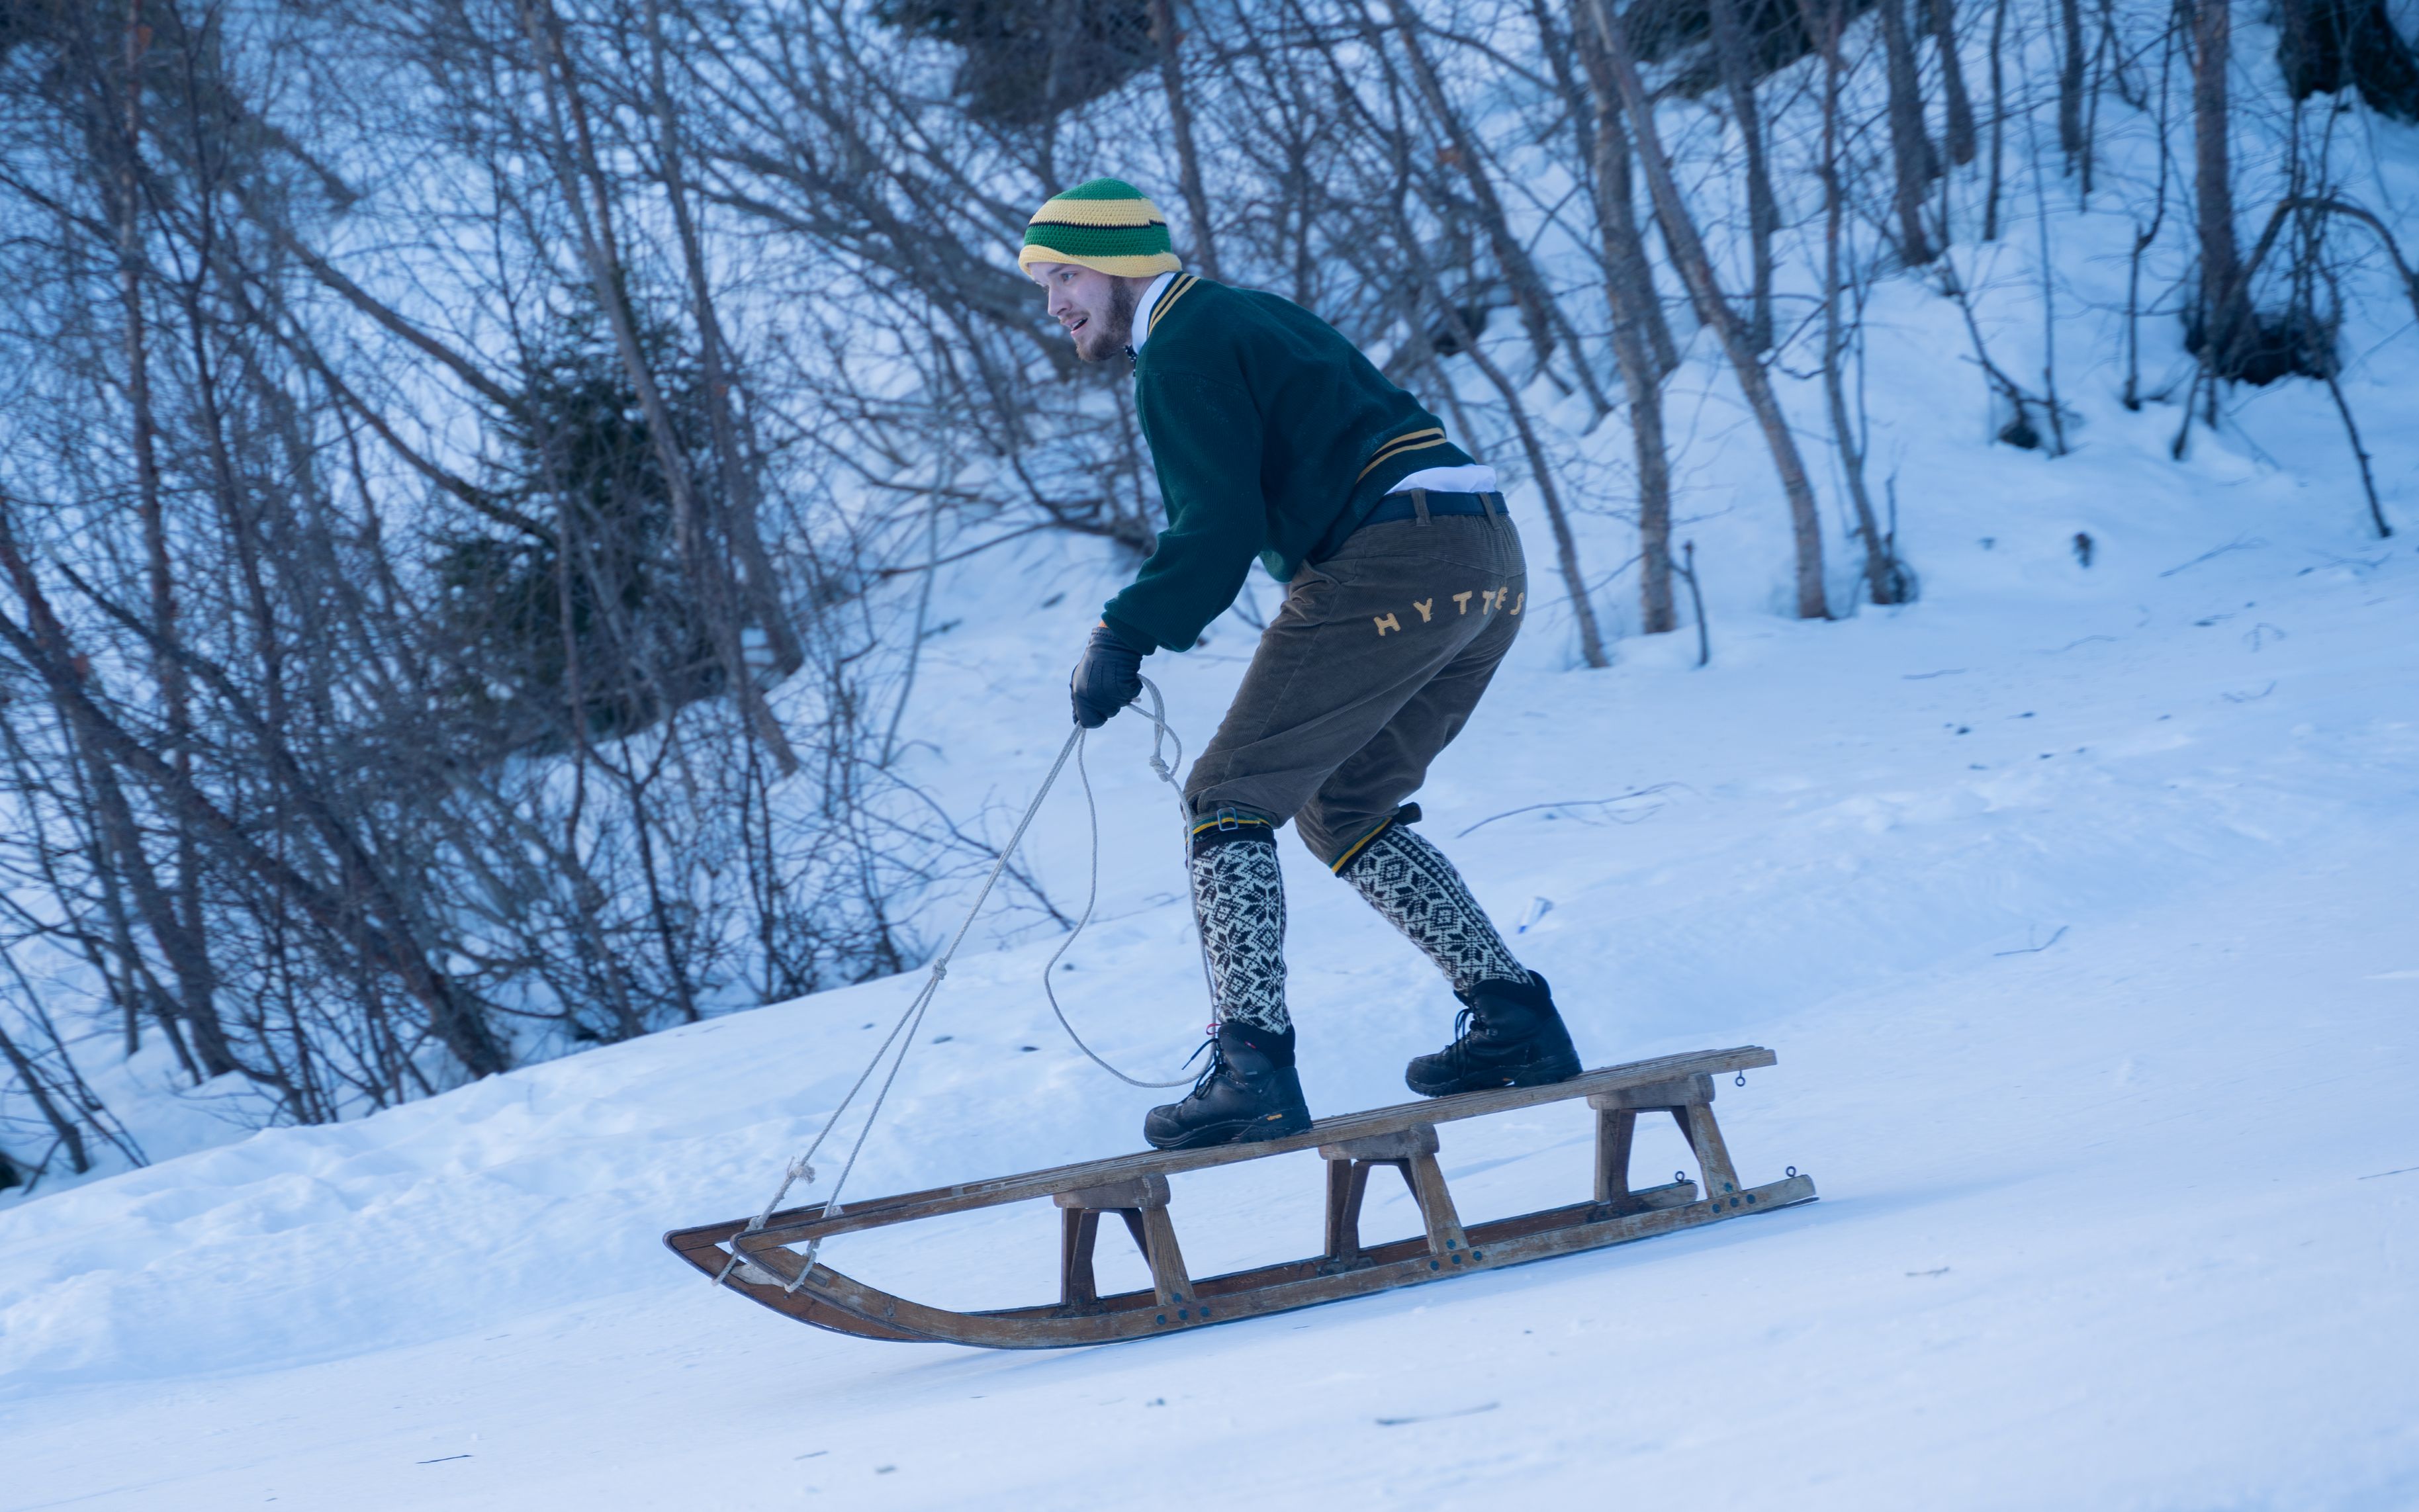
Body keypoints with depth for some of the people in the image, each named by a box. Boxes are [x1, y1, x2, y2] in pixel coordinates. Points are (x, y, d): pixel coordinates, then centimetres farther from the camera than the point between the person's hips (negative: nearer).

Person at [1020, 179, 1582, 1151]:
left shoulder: (1181, 351, -3)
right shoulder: (1249, 317, 28)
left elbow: (1218, 530, -13)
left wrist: (1124, 638, -8)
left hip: (1391, 558, -10)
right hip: (1491, 560, 10)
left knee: (1230, 798, -6)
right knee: (1340, 807, 21)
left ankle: (1252, 1065, -17)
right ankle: (1514, 1016, 15)